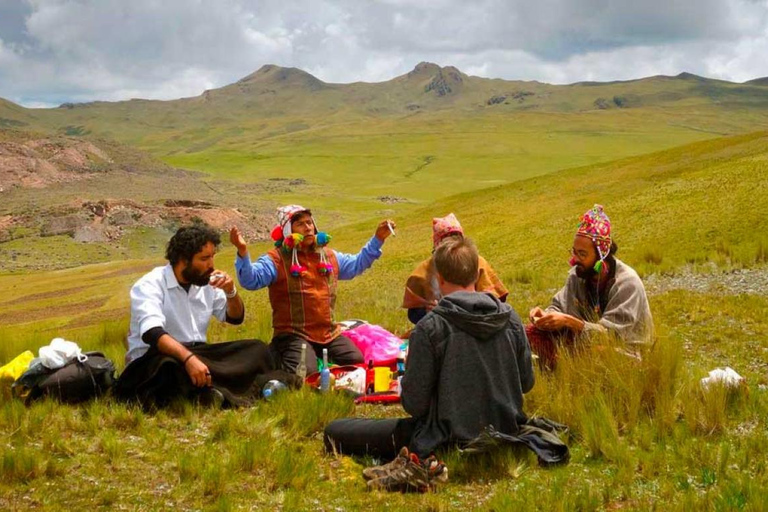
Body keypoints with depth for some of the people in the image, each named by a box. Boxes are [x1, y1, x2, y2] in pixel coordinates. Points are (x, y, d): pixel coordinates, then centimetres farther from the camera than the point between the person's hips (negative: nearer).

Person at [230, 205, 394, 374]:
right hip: (294, 335, -6)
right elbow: (251, 280, -22)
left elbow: (358, 264, 30)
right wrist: (243, 252, -39)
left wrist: (377, 239, 23)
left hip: (330, 333, 6)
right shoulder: (276, 260, -7)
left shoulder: (329, 256, 15)